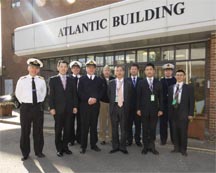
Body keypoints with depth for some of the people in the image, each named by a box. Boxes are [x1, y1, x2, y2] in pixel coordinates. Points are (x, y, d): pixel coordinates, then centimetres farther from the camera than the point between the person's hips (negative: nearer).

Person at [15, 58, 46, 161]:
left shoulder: (41, 80, 3)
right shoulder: (22, 80, -2)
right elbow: (18, 94, 9)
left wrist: (40, 102, 10)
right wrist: (23, 103, 7)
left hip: (38, 107, 2)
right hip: (26, 107, -1)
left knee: (38, 131, 9)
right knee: (25, 131, 6)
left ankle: (38, 151, 23)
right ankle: (25, 153, 21)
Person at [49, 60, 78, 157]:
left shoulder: (71, 80, 10)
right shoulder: (53, 80, 2)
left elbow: (74, 94, 9)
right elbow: (51, 95, -2)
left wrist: (75, 106, 2)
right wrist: (52, 108, -9)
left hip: (69, 109, 3)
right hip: (58, 109, -2)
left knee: (67, 129, 7)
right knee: (58, 130, 5)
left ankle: (65, 146, 21)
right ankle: (59, 149, 17)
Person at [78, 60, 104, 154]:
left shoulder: (99, 80, 12)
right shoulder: (82, 79, 6)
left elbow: (101, 92, 6)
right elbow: (80, 92, -2)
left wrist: (95, 99, -11)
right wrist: (88, 99, -15)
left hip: (95, 105, 2)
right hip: (84, 105, -2)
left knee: (94, 125, 8)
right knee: (84, 126, 1)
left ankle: (93, 144, 18)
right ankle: (83, 146, 10)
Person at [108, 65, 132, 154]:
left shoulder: (128, 83, 3)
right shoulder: (111, 83, 7)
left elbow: (130, 96, 3)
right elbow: (109, 95, 8)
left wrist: (127, 106, -1)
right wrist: (111, 104, 3)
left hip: (124, 106, -1)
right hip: (114, 106, 1)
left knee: (124, 128, 5)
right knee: (114, 128, 8)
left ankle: (123, 147, 18)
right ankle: (115, 146, 20)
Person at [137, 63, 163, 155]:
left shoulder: (158, 83, 6)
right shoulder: (141, 83, 3)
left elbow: (160, 97, 5)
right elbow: (138, 97, 1)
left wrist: (161, 109, -1)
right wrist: (138, 109, -5)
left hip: (154, 109, 1)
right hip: (144, 109, -1)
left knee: (153, 129, 6)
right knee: (145, 129, 6)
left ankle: (152, 146, 19)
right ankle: (146, 146, 17)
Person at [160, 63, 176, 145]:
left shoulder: (176, 81, 5)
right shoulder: (161, 81, 8)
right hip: (163, 105, 1)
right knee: (163, 123, 4)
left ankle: (174, 139, 18)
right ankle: (163, 139, 15)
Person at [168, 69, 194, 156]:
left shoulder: (189, 87, 0)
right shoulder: (171, 88, 11)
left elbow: (192, 102, -3)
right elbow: (169, 100, 11)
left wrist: (190, 114, -9)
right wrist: (170, 111, 5)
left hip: (183, 113, -3)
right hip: (174, 112, 4)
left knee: (183, 131, 3)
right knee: (175, 131, 9)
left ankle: (183, 149, 16)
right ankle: (177, 147, 22)